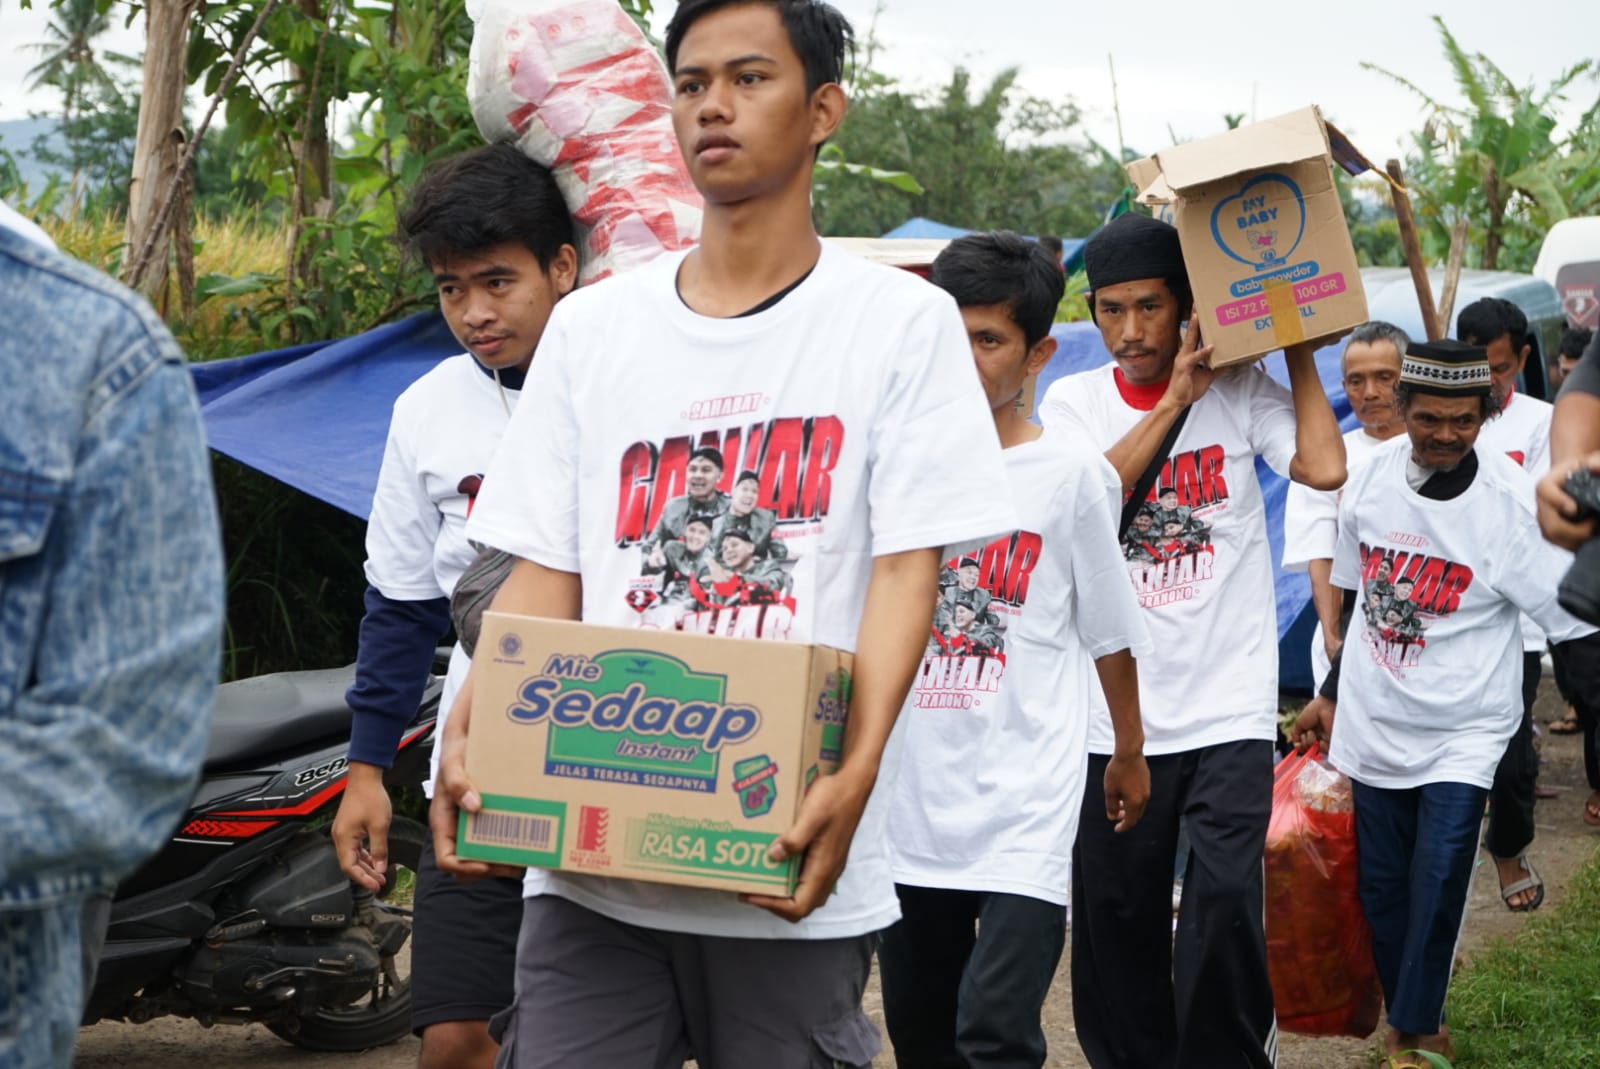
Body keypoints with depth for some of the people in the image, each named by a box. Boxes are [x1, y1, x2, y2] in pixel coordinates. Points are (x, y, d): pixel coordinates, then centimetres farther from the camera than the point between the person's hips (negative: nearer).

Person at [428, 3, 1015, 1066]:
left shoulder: (902, 321, 3)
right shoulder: (591, 327, 12)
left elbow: (907, 570, -5)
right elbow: (546, 574, 9)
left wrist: (854, 775, -19)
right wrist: (470, 738, -8)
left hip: (790, 872, -2)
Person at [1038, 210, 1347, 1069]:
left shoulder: (1241, 392, 0)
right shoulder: (1074, 401, 4)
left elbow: (1325, 468, -15)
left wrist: (1298, 352, -5)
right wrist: (1175, 397, -14)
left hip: (1229, 709, -1)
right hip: (1115, 715, 2)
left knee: (1225, 903, -12)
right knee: (1115, 917, 8)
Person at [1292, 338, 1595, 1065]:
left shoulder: (1512, 501, -16)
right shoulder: (1372, 475, -3)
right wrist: (1331, 695, 19)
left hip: (1462, 730, -4)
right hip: (1373, 723, 4)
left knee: (1437, 886, -11)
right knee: (1382, 888, 9)